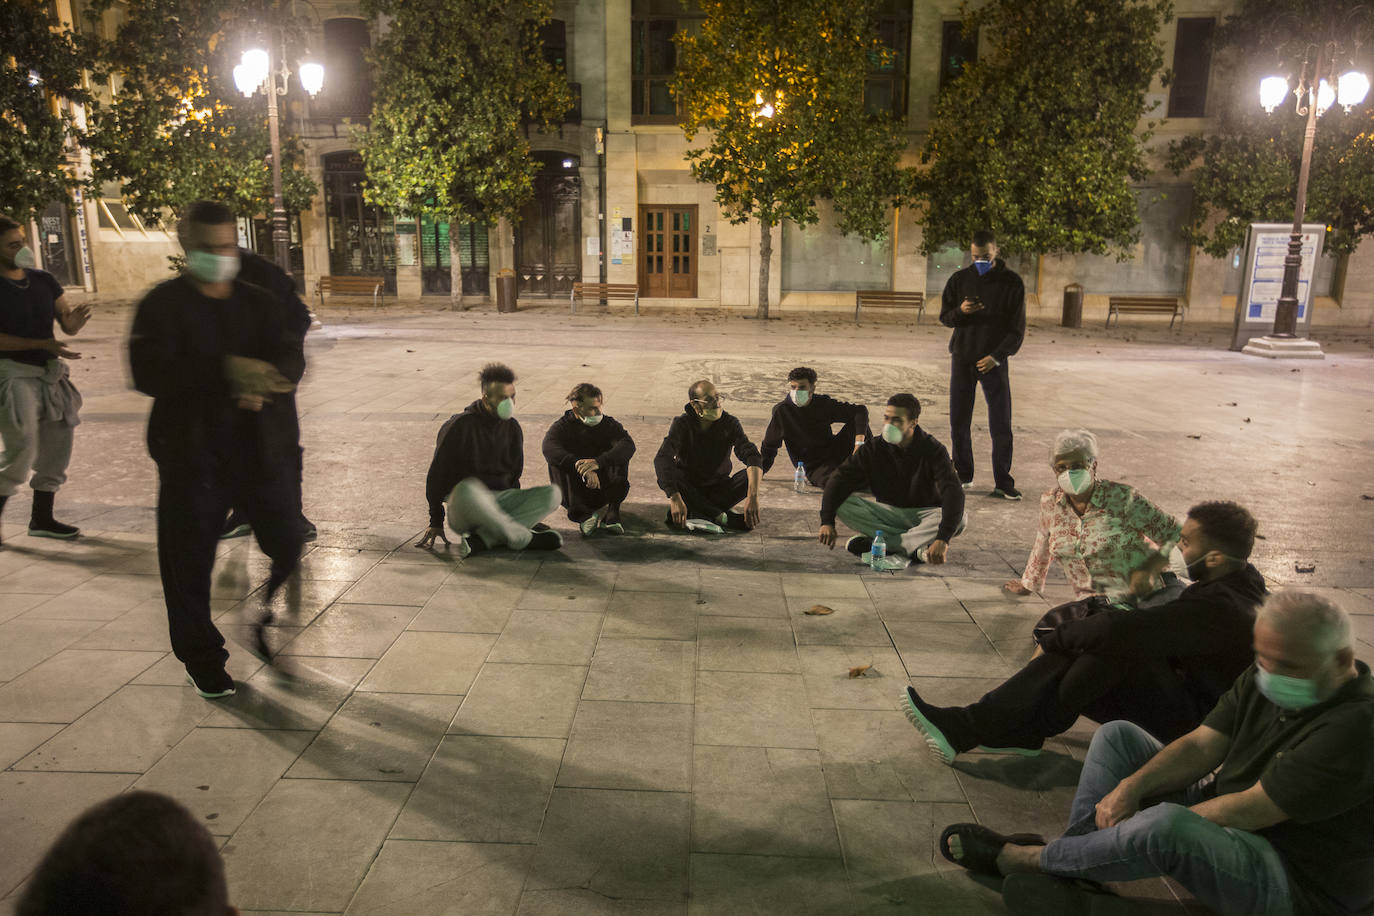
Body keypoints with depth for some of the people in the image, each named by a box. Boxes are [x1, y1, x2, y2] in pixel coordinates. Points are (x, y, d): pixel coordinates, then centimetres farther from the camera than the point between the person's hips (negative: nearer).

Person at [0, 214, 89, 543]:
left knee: (56, 446, 11)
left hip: (50, 372, 6)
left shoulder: (44, 280, 8)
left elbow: (67, 325, 9)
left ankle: (42, 517, 24)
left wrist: (74, 319, -14)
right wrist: (43, 344, -24)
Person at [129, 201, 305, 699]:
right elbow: (150, 373, -15)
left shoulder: (259, 302, 11)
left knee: (287, 546, 3)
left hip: (262, 446, 3)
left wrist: (263, 379, -24)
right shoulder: (162, 305, -1)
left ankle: (265, 627, 31)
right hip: (191, 450, -3)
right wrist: (225, 369, -26)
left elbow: (291, 359, -1)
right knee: (190, 563, 3)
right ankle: (202, 659, 22)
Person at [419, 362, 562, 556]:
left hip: (501, 500, 5)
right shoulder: (460, 426, -5)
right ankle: (526, 539, -26)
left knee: (552, 494, -20)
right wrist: (436, 522, -3)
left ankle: (481, 540, -31)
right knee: (467, 490, -42)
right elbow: (437, 475, -2)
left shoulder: (512, 428, 11)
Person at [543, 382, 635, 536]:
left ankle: (612, 512, -33)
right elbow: (549, 449, -30)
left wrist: (598, 462, -43)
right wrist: (582, 467, -46)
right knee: (556, 463, -25)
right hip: (575, 491, 0)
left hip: (603, 489, 0)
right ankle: (582, 515, -41)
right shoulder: (562, 426, -6)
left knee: (620, 458, -20)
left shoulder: (608, 424, -4)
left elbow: (628, 445, -25)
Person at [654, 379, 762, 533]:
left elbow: (752, 457, -24)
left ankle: (696, 513, -30)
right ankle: (724, 517, -34)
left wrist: (753, 497, -42)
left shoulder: (730, 423, -12)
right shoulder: (682, 424, -16)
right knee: (665, 476, -32)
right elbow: (662, 459, -31)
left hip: (719, 489, 1)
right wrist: (675, 498, -46)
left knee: (751, 476, -24)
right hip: (689, 490, -1)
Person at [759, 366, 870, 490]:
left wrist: (859, 442, -20)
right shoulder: (781, 410, -12)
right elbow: (769, 446, -3)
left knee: (856, 422, -17)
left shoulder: (824, 403, -6)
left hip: (834, 452, 4)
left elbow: (860, 410, -5)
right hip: (813, 466, -4)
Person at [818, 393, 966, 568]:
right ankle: (917, 548, -31)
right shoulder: (873, 449, -7)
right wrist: (827, 521, -29)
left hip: (924, 514, -2)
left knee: (960, 519, -33)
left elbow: (953, 493, -29)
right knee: (842, 504, -24)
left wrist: (942, 540, -44)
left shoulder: (933, 450, -16)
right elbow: (840, 481, -12)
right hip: (888, 513, 2)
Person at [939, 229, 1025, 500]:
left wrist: (996, 356, -14)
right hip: (962, 358, 2)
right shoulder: (959, 279, 6)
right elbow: (944, 317, 8)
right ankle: (963, 476, 17)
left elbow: (1017, 328, -2)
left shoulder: (1011, 282, -1)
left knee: (1001, 424, -4)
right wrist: (961, 311, -15)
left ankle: (1003, 484, 2)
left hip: (993, 361, -2)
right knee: (958, 421, 4)